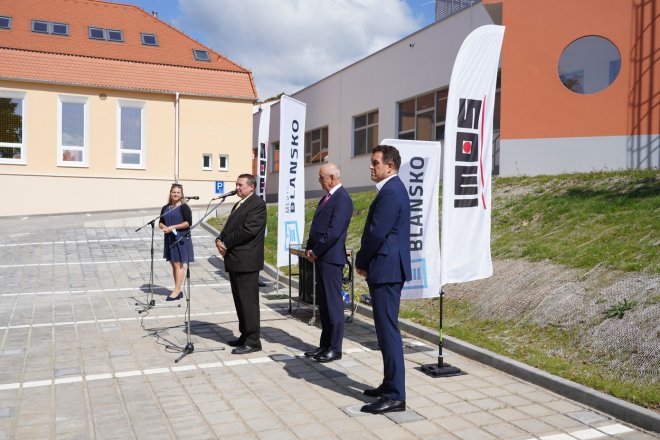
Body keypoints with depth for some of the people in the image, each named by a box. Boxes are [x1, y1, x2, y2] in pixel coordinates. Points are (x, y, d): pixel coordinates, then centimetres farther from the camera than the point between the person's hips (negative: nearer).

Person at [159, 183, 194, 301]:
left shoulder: (184, 207, -7)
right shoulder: (165, 208, 13)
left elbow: (188, 222, -13)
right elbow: (161, 222, 15)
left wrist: (173, 227, -18)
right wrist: (163, 227, -8)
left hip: (181, 239, -7)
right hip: (169, 238, 7)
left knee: (178, 264, -5)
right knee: (173, 264, 11)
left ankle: (177, 291, -2)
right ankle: (179, 290, 20)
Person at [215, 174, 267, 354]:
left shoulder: (258, 204, -9)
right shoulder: (239, 204, 21)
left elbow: (248, 230, -19)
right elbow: (229, 227, 20)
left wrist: (226, 244, -13)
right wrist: (220, 240, 0)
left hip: (246, 261, -9)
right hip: (234, 260, 9)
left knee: (248, 301, -5)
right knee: (240, 300, 14)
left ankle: (253, 341, 2)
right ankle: (245, 335, 25)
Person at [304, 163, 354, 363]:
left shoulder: (342, 199, -13)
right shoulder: (327, 197, 17)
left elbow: (334, 231, -20)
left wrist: (315, 251, -13)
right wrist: (309, 248, 7)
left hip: (330, 258, -10)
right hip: (320, 257, 10)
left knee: (333, 303, -2)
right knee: (323, 303, 14)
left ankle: (335, 348, 7)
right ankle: (325, 345, 23)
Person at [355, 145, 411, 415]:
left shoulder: (390, 192, -16)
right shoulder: (393, 189, 17)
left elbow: (376, 233, -20)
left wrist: (361, 262, -6)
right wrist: (366, 262, 12)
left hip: (385, 270, -11)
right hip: (387, 270, 11)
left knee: (388, 331, -6)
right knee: (387, 330, 16)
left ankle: (395, 396, 1)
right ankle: (390, 385, 26)